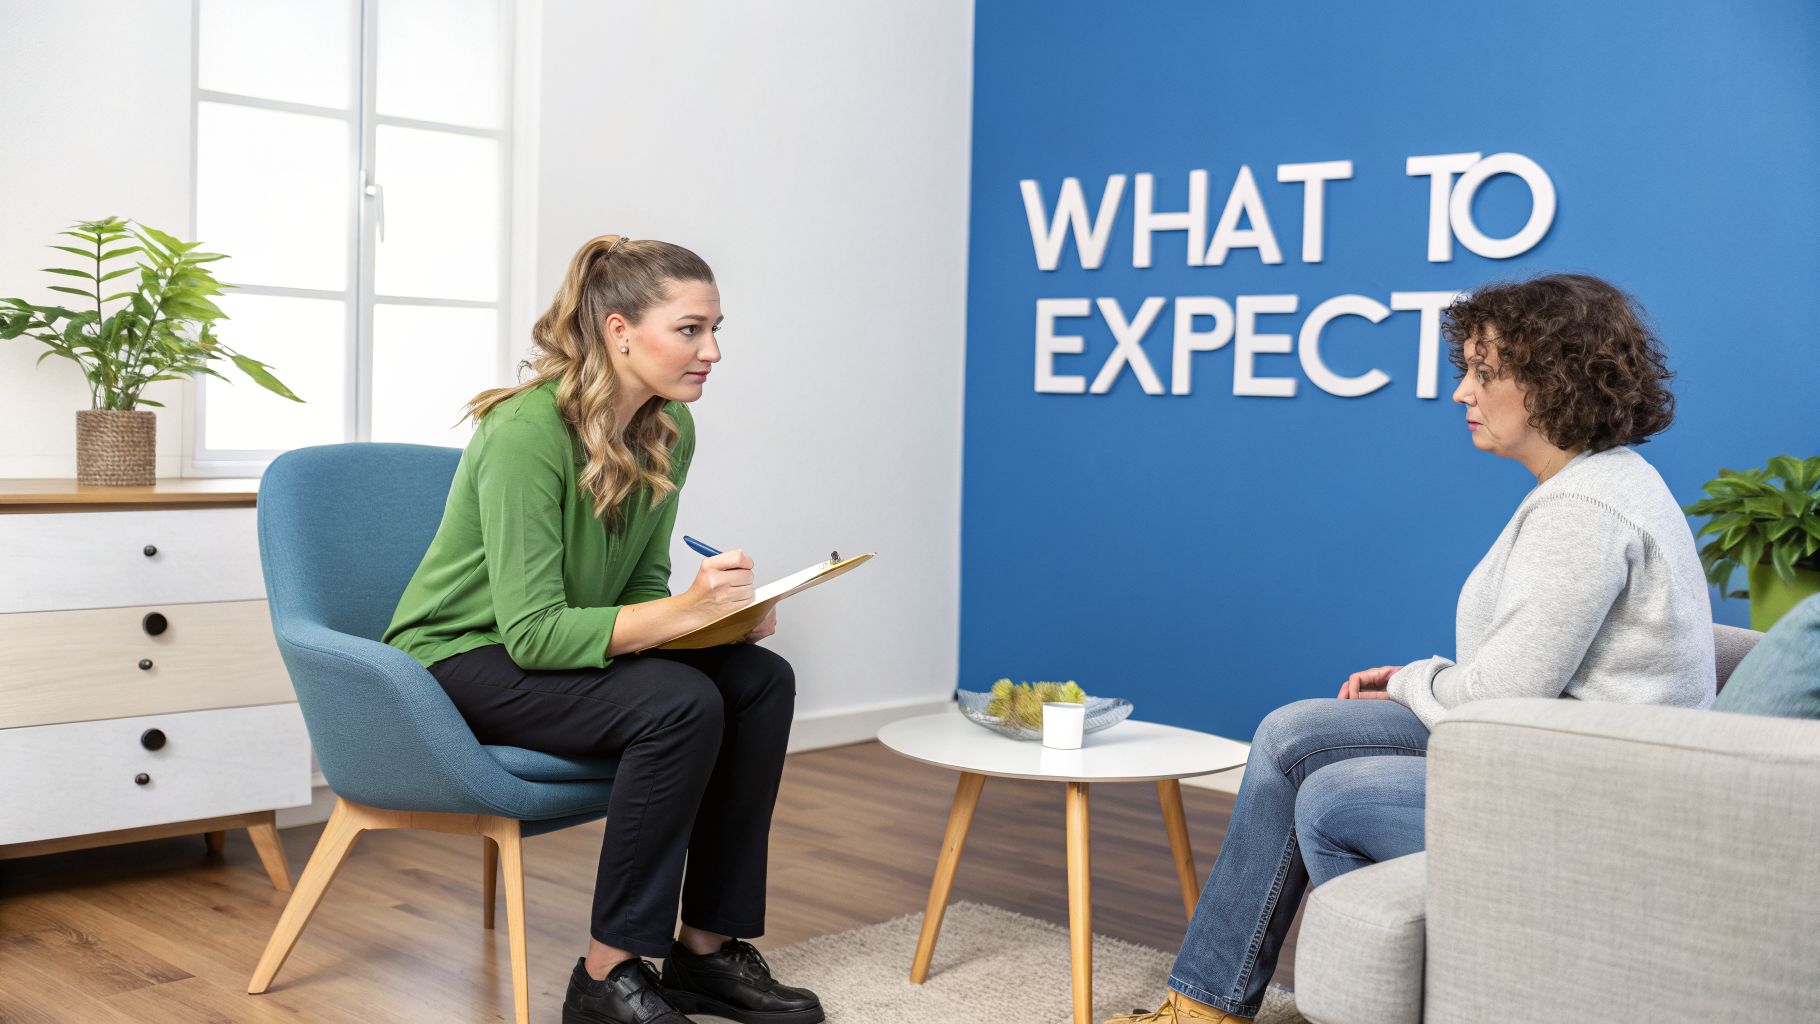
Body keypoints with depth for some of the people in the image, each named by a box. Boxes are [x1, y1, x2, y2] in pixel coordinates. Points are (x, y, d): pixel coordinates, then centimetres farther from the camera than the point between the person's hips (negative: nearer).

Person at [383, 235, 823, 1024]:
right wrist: (679, 614, -38)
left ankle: (707, 948, -5)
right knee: (680, 704, -30)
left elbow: (643, 588, 5)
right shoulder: (527, 431, -26)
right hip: (460, 660, -7)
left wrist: (718, 613, -15)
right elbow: (533, 632, -28)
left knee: (761, 680, -15)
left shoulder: (670, 430, -3)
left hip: (556, 648, 7)